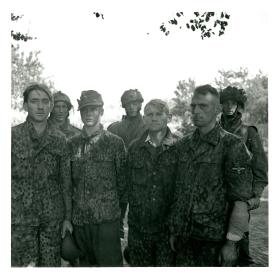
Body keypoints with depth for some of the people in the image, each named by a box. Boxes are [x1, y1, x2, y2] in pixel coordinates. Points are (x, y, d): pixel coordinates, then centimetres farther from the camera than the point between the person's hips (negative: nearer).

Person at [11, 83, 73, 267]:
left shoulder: (59, 140, 3)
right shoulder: (13, 136, -3)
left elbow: (66, 182, 6)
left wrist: (68, 217, 6)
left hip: (53, 217, 2)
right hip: (20, 217, -2)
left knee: (51, 264, 10)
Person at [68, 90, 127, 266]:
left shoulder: (115, 143, -2)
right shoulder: (72, 144, 7)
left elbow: (123, 180, 2)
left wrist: (117, 208, 3)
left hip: (107, 219, -3)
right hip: (79, 218, 4)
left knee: (110, 263, 0)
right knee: (85, 262, 16)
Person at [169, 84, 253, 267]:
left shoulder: (232, 145, -9)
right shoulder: (183, 146, 7)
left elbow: (240, 201, -12)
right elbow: (177, 192, 11)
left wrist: (232, 243, -14)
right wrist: (173, 230, 11)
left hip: (215, 238, -4)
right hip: (184, 236, 5)